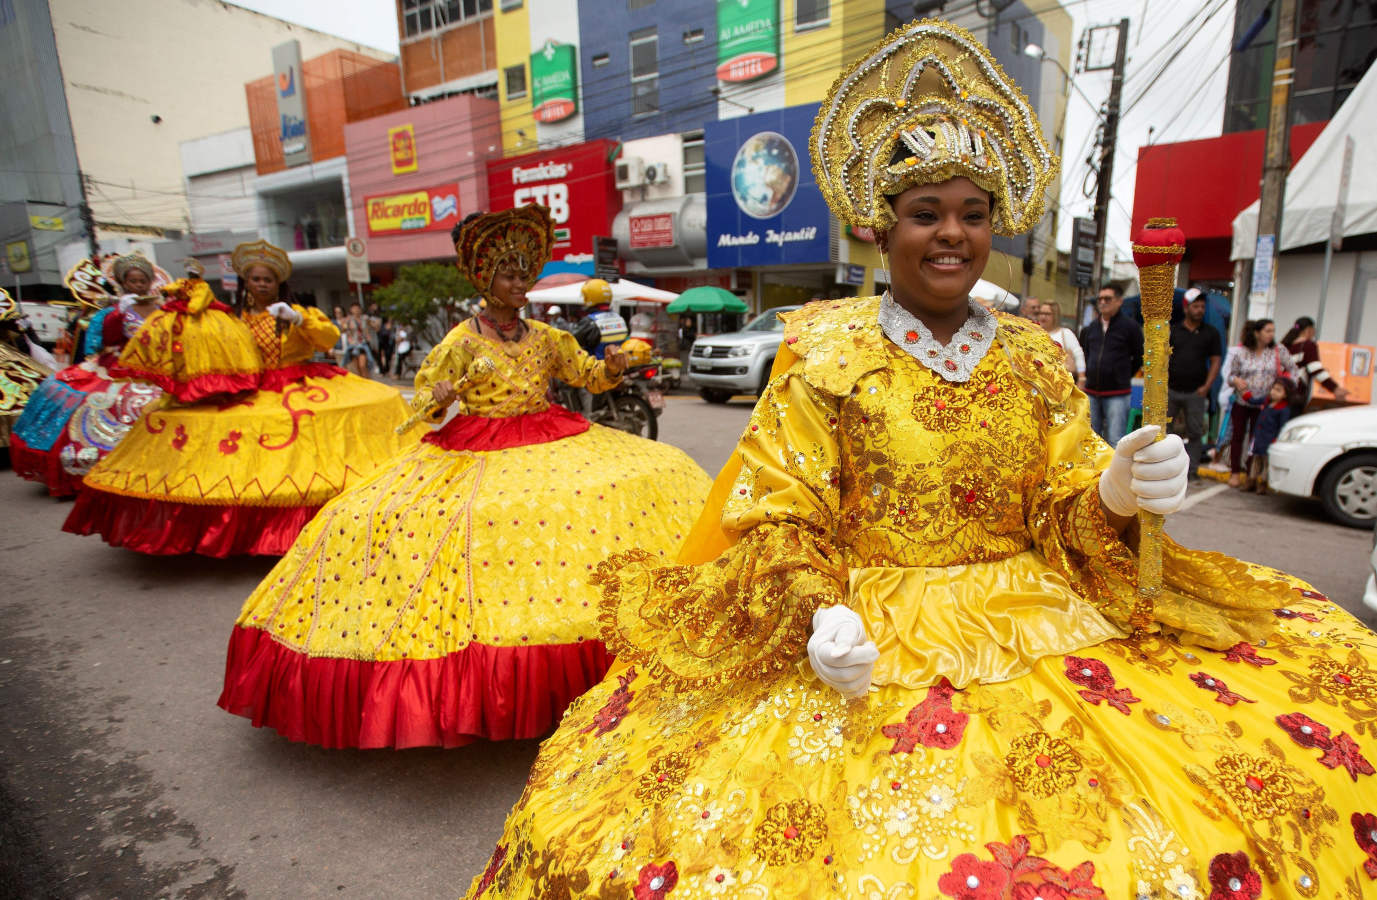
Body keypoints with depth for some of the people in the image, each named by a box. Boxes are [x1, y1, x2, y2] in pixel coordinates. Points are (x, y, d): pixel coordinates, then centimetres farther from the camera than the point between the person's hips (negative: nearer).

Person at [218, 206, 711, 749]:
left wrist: (612, 365, -6)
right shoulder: (461, 343, -1)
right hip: (475, 455, -4)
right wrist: (436, 400, -21)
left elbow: (588, 375, 14)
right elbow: (422, 398, 1)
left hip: (551, 446, 4)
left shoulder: (546, 337, 10)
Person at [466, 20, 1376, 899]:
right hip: (872, 641, -3)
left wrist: (1114, 495, -14)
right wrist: (819, 617, -21)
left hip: (1037, 624, 4)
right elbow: (781, 518, -5)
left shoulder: (1036, 359, 8)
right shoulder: (824, 354, -3)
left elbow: (1066, 515, 8)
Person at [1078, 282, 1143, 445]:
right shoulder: (1091, 328, 11)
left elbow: (1139, 358, 4)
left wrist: (1123, 376, 6)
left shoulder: (1130, 326, -2)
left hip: (1117, 394, -5)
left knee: (1115, 441, -6)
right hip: (1091, 392, 5)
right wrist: (1090, 375, 13)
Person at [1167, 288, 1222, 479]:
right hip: (1171, 390, 0)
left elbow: (1215, 361, 5)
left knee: (1195, 432, 4)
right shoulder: (1173, 330, 6)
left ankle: (1192, 469, 11)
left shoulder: (1210, 333, 7)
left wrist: (1206, 386, -7)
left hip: (1195, 392, 0)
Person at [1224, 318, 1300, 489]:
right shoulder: (1242, 353, -1)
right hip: (1241, 402, 0)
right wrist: (1236, 381, -17)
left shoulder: (1278, 352, 1)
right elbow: (1231, 374, 4)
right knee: (1238, 435, 5)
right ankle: (1235, 472, 14)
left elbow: (1292, 369, 10)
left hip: (1263, 404, 0)